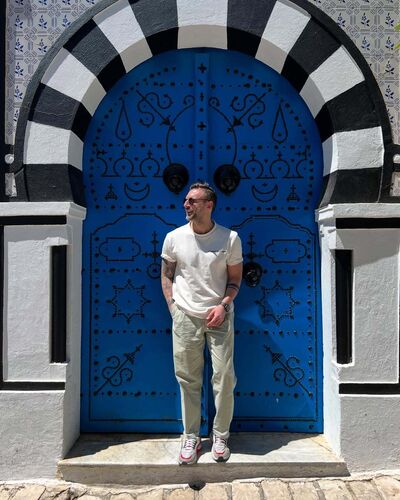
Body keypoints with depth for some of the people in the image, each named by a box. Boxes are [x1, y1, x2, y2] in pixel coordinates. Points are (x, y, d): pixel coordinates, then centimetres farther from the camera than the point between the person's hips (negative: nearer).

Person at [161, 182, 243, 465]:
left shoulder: (230, 238, -5)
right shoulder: (174, 237, -2)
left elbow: (235, 278, 3)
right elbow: (166, 275, 8)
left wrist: (223, 305, -10)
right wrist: (173, 307, 0)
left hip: (219, 316, 0)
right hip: (185, 316, 1)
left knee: (224, 378, 4)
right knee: (188, 379, 7)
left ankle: (221, 436, 25)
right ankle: (191, 437, 25)